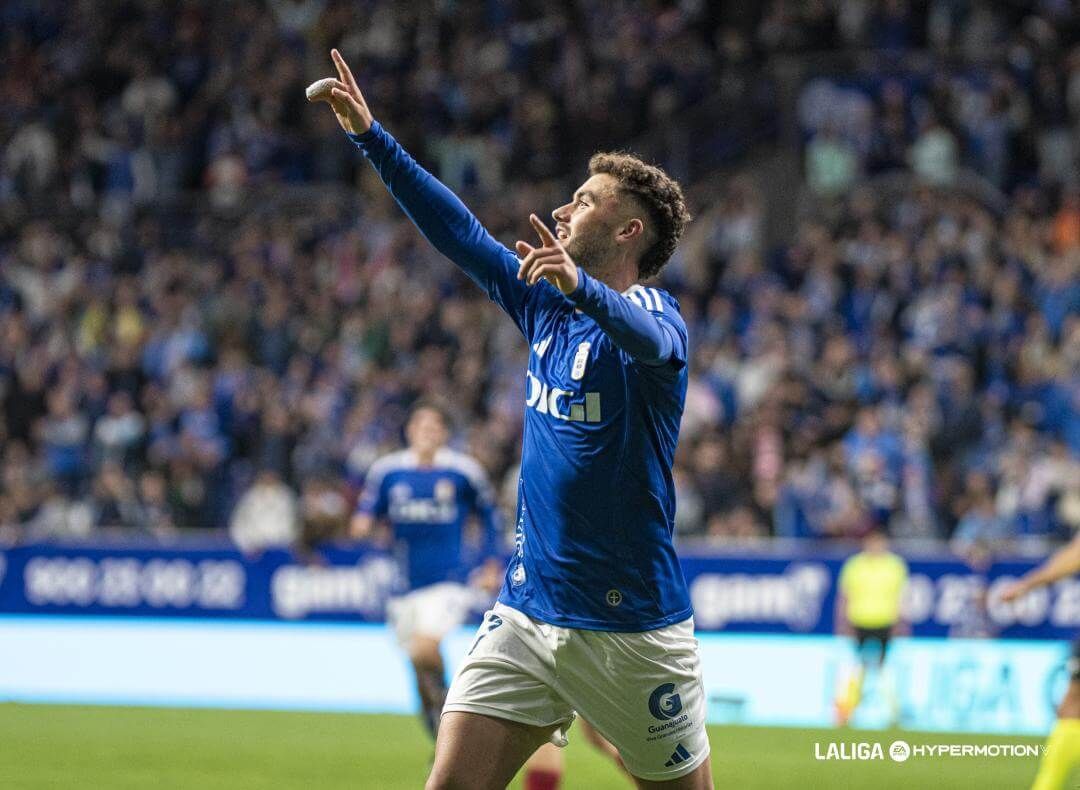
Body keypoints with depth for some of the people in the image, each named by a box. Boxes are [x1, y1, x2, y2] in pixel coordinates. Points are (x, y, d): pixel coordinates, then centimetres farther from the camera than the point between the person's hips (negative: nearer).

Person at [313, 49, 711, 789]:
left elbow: (647, 338, -34)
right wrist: (371, 135, 18)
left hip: (634, 630, -6)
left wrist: (581, 287, -54)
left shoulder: (654, 312, -10)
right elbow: (460, 233, 19)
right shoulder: (547, 304, 11)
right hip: (526, 614, 6)